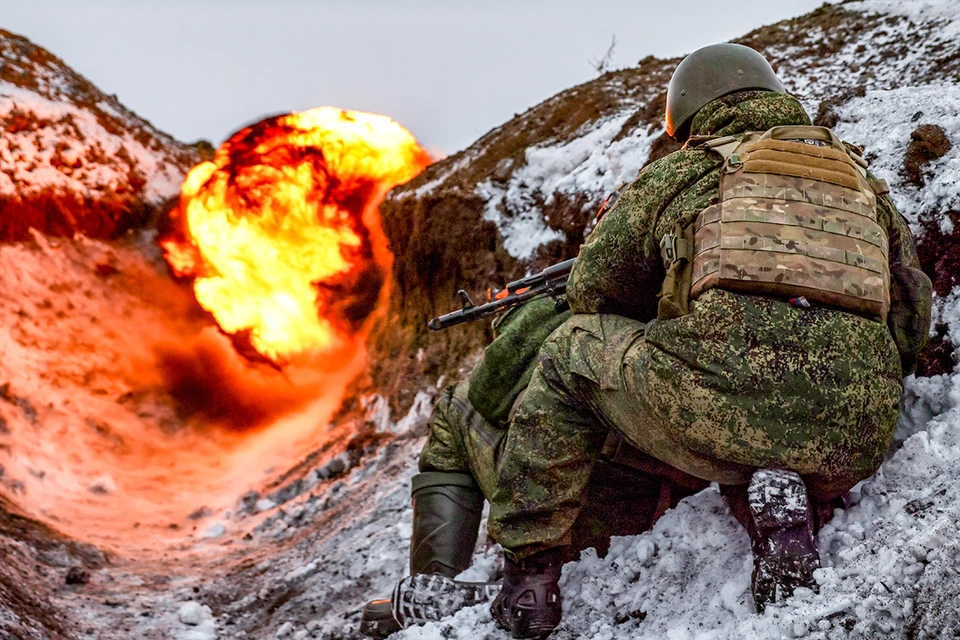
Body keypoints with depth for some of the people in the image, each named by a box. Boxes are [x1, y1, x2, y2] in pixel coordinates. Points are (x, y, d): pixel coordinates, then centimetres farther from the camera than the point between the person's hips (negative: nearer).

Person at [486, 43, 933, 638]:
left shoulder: (678, 173, 18)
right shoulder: (866, 183, 28)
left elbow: (592, 290, 27)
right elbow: (912, 324, 28)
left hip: (725, 396, -4)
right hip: (856, 440, 4)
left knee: (572, 355, 23)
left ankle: (529, 573, 17)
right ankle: (785, 509, 4)